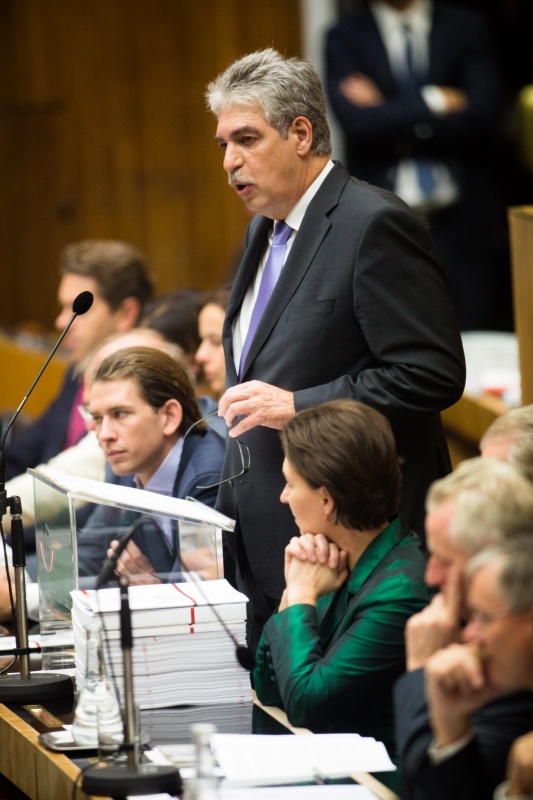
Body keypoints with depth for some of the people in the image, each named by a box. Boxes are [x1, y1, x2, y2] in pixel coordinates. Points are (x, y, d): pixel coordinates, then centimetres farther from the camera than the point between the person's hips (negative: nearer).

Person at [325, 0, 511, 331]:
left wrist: (389, 114, -5)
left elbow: (482, 117, -7)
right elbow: (357, 122, -8)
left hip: (467, 225, 0)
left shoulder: (467, 27, 7)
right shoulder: (346, 37, 8)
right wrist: (434, 104, -6)